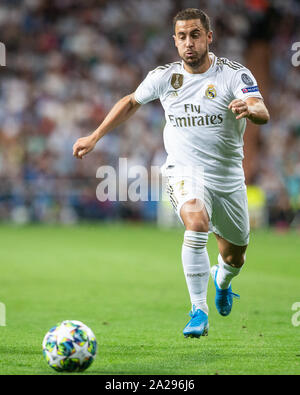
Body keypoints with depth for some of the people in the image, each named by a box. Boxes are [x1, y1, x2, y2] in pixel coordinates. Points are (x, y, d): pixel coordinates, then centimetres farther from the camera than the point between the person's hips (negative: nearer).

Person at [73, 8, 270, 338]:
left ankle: (222, 278, 54)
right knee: (197, 224, -33)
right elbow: (130, 103, 14)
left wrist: (250, 108, -52)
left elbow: (263, 114, -28)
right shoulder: (164, 76, -4)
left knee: (235, 257, 14)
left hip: (228, 177, 1)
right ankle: (198, 311, -25)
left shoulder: (234, 74, -12)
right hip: (184, 172, -1)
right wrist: (94, 138, 14)